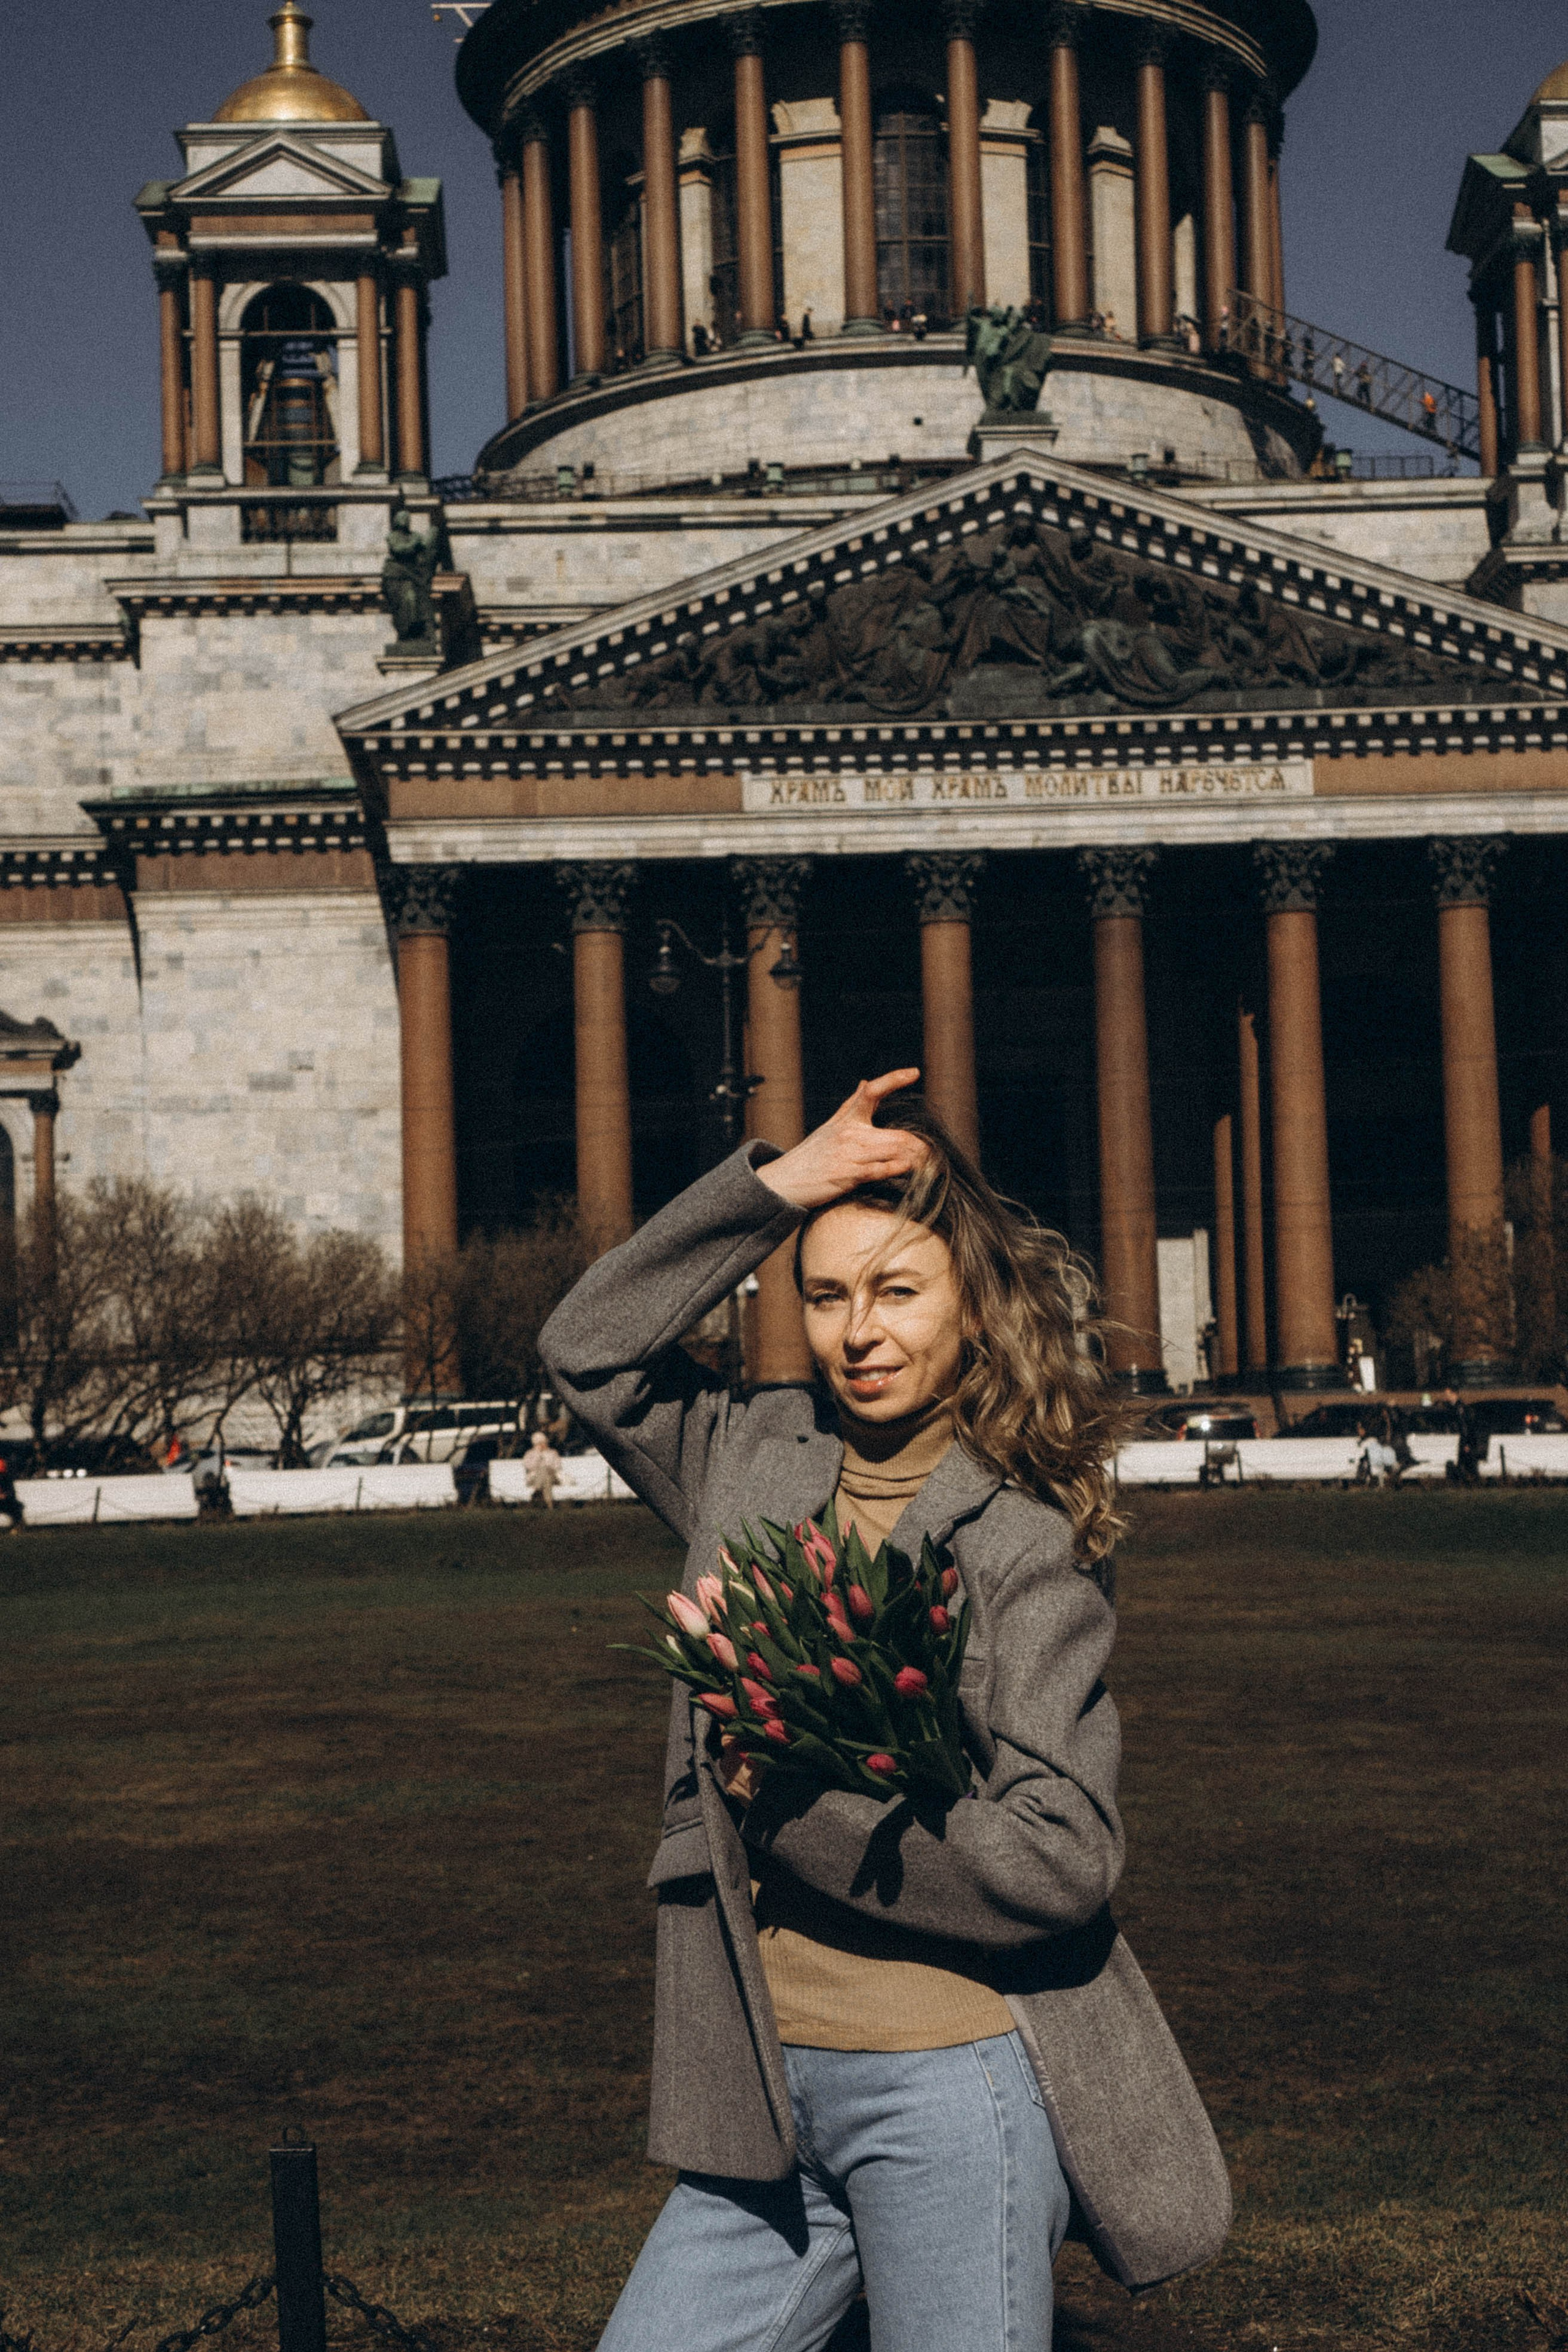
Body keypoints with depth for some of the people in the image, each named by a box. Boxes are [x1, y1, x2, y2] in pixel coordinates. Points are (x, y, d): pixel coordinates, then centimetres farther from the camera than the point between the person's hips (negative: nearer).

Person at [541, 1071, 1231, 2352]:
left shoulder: (1028, 1541, -8)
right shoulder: (769, 1460, 8)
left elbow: (1059, 1860, -13)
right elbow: (592, 1346, 16)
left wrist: (791, 1792, -11)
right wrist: (770, 1185, 5)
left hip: (949, 2092, -6)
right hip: (771, 2099, 6)